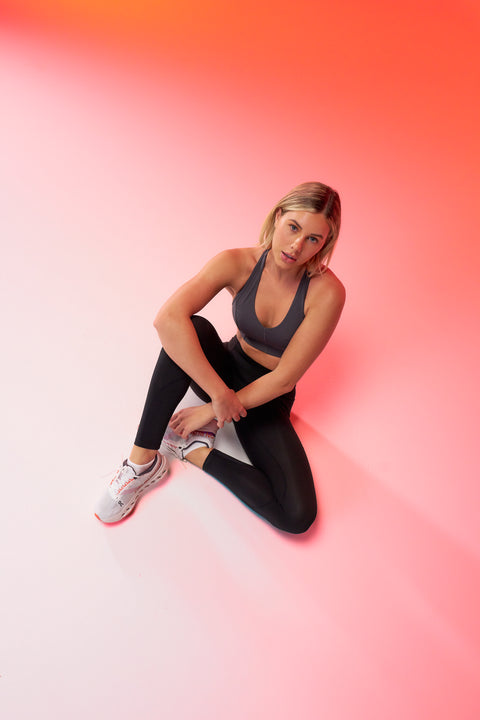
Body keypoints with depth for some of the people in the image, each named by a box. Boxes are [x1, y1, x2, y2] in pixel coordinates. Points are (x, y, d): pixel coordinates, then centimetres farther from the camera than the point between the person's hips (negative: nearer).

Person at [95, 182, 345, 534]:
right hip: (227, 369, 1)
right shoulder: (239, 263, -18)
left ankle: (193, 450, -5)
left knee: (298, 515, -20)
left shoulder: (327, 292, -21)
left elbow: (285, 378, -20)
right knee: (194, 329, -35)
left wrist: (212, 411, -17)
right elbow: (167, 319, -33)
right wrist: (220, 394, -36)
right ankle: (142, 460, -22)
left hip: (267, 399, 0)